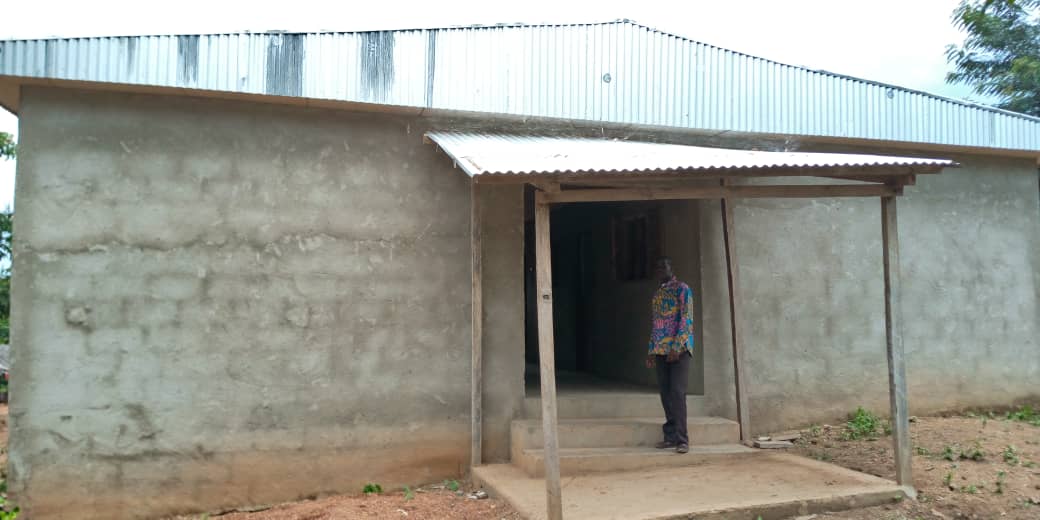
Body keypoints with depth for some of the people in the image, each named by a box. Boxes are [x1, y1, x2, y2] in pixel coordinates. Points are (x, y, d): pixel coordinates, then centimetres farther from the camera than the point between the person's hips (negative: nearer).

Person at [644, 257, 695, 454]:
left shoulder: (682, 289, -2)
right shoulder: (657, 294, 19)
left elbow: (686, 319, -10)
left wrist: (677, 347, -18)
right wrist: (651, 351, 13)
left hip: (679, 348, -6)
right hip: (660, 350, 7)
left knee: (677, 392, -11)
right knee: (665, 393, 5)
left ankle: (682, 439, -9)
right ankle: (671, 436, 10)